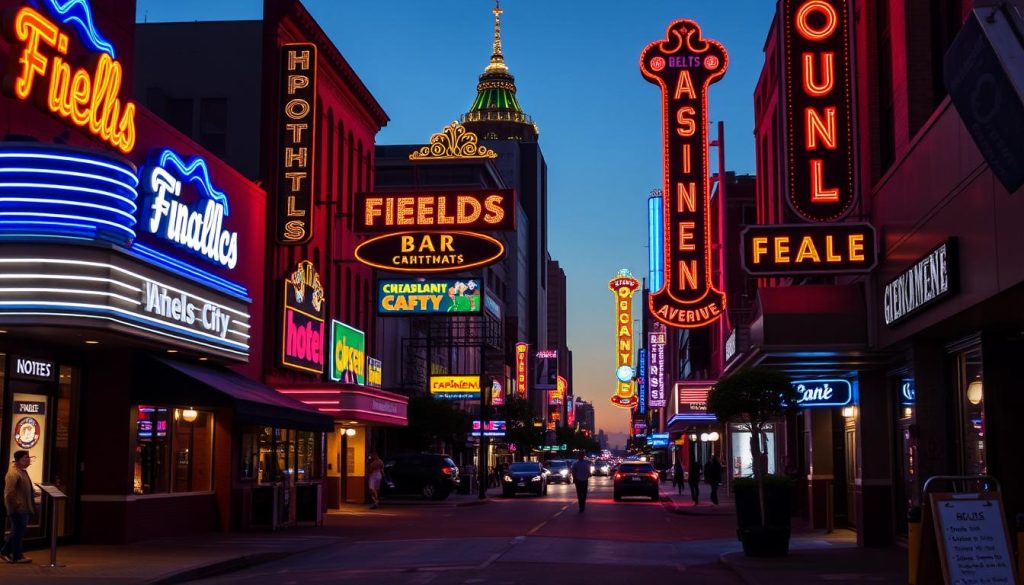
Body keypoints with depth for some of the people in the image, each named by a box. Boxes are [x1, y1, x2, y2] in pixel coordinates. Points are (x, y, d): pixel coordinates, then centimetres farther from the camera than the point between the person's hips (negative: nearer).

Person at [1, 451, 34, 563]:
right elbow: (9, 493, -23)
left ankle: (5, 552, 24)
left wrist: (30, 507, 18)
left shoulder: (22, 471, 13)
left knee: (18, 532, 16)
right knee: (18, 532, 0)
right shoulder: (13, 473, -19)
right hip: (17, 510, -10)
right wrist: (16, 506, -20)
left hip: (23, 509, 10)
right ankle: (17, 556, 9)